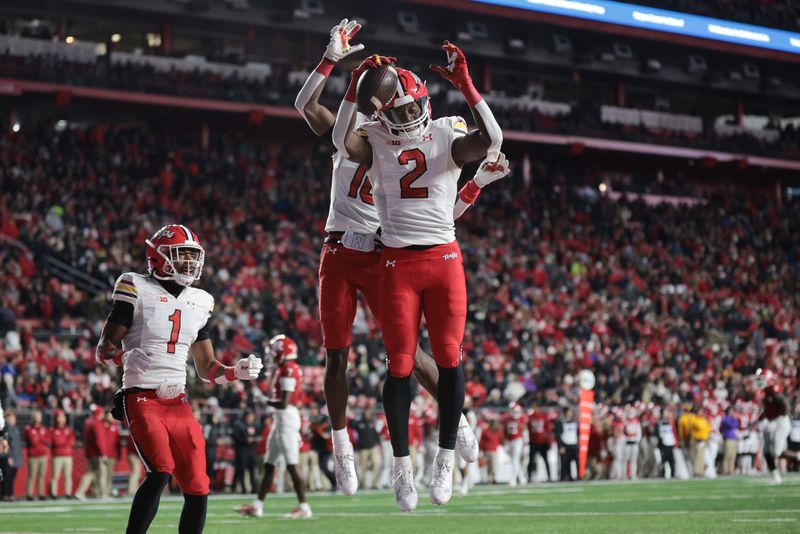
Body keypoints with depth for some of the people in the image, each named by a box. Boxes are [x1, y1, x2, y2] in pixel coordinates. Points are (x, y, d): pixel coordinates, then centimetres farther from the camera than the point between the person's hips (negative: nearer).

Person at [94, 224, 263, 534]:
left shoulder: (199, 302, 14)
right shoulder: (137, 290, -3)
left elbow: (207, 369, 20)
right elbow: (104, 350, -4)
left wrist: (238, 372, 0)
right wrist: (128, 357, -25)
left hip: (178, 402, 6)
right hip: (142, 399, -6)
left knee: (198, 490, 0)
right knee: (161, 472, -25)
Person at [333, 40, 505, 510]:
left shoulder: (448, 136, 4)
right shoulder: (375, 142, 4)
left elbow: (491, 141, -16)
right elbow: (342, 141, -18)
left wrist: (465, 85, -23)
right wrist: (358, 83, -24)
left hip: (445, 259, 0)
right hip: (398, 263, 0)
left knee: (449, 358, -3)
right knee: (400, 366, 0)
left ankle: (446, 458, 9)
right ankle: (402, 465, 11)